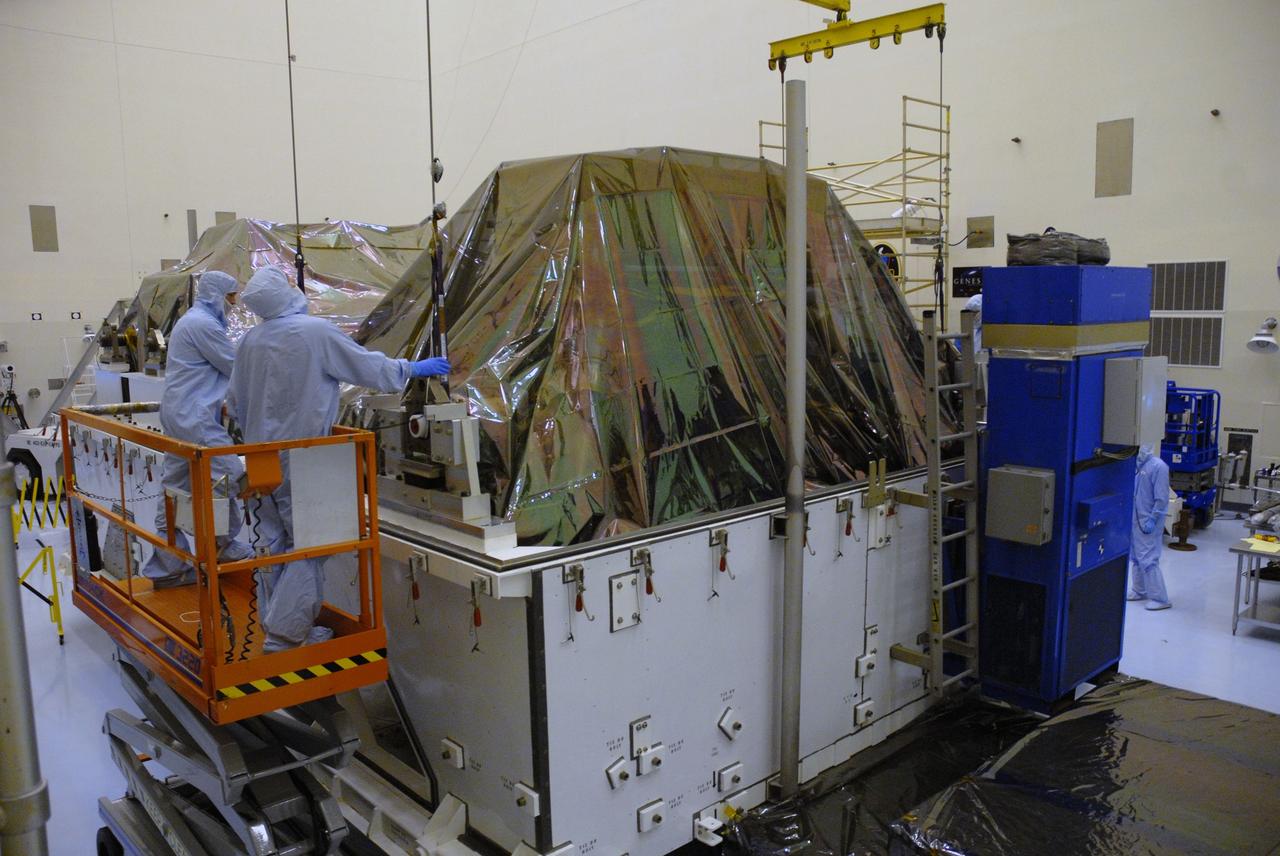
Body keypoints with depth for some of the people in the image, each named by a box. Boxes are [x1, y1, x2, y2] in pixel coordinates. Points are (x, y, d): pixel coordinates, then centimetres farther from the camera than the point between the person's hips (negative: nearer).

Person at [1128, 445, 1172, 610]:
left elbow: (1161, 498, -17)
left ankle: (1160, 599, 3)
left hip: (1148, 521, -8)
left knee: (1148, 559, -6)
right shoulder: (1137, 466, 5)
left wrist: (1152, 520, -18)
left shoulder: (1158, 466, -17)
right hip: (1135, 519, 8)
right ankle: (1139, 591, 28)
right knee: (1135, 557, 15)